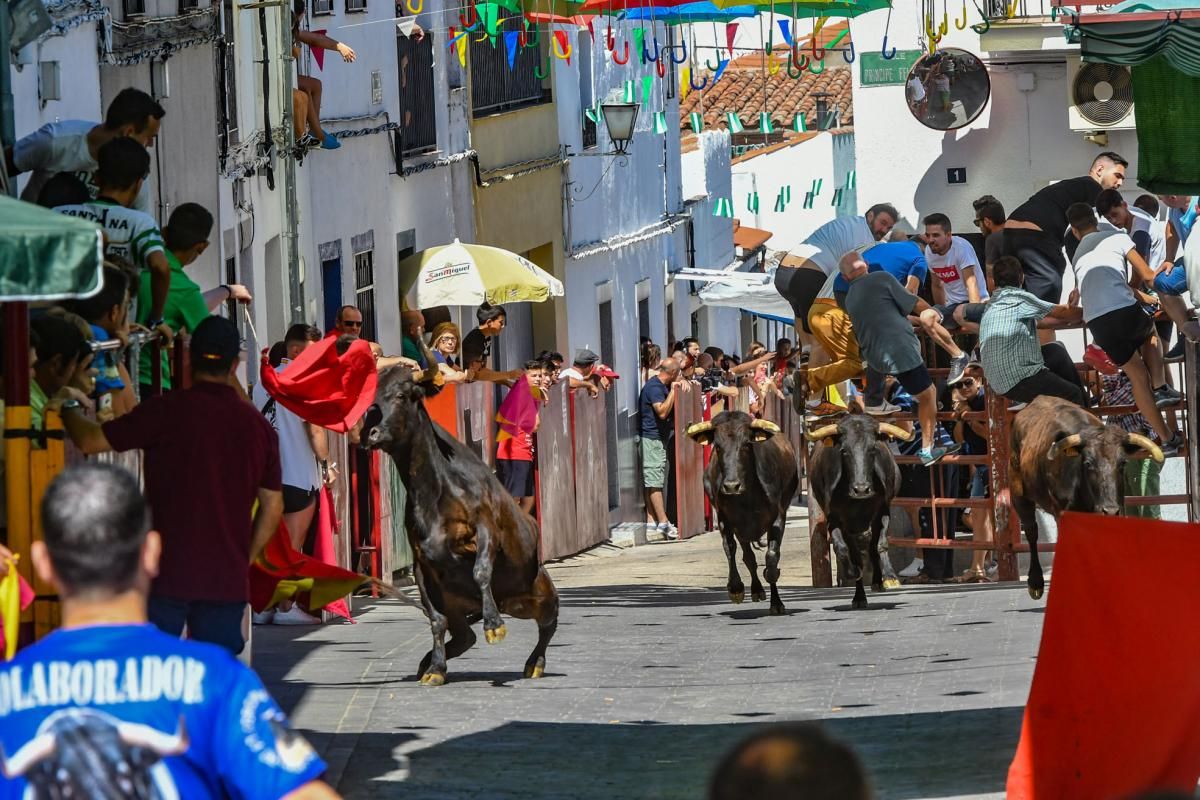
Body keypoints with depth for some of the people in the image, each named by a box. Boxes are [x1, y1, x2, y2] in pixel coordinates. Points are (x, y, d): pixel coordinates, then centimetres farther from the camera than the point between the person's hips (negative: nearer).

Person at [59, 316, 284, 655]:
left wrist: (67, 408, 15)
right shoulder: (258, 425, 7)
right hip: (229, 579, 4)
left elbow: (90, 441, -6)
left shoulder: (167, 411, -8)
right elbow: (273, 506, 11)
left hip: (167, 575, -3)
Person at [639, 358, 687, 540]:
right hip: (652, 438, -10)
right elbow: (662, 411, -26)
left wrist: (682, 383, 8)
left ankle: (651, 521, 11)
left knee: (652, 481, 9)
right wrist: (673, 391, -22)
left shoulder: (663, 385, 13)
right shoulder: (654, 387, -16)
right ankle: (663, 523, -13)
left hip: (658, 438, 10)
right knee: (655, 480, -10)